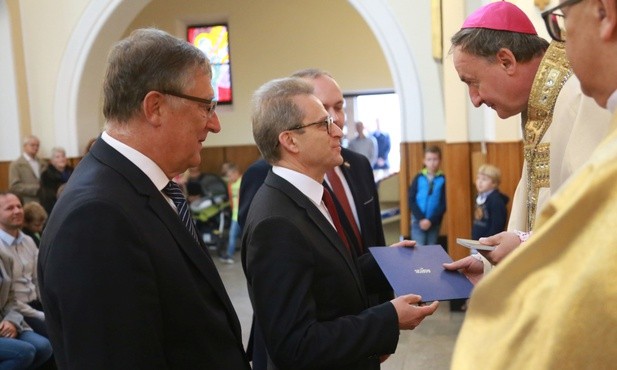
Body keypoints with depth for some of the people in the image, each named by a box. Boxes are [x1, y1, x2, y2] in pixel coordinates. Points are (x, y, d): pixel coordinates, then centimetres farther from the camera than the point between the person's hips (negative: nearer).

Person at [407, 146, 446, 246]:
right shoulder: (419, 178, 0)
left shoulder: (443, 179, -4)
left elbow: (444, 204, -4)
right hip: (418, 221, 0)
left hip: (434, 222, 0)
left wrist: (431, 220, -11)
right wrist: (420, 218, -11)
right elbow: (411, 200, -1)